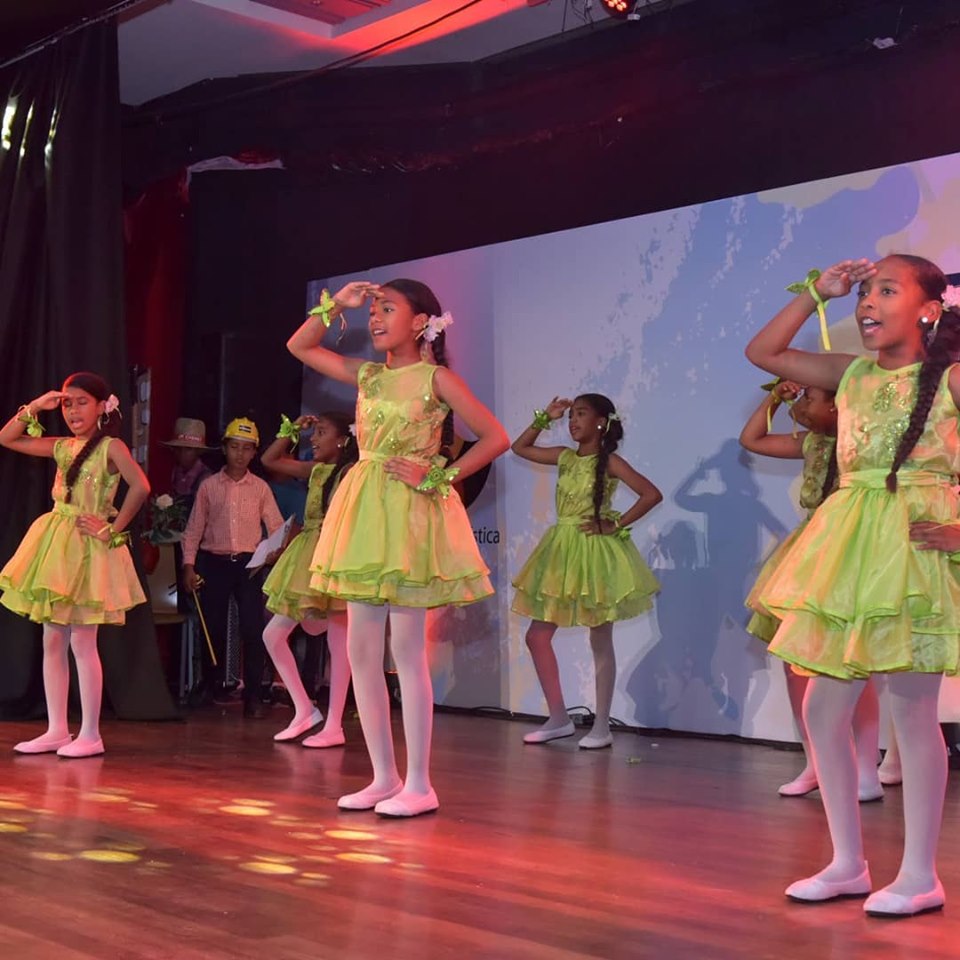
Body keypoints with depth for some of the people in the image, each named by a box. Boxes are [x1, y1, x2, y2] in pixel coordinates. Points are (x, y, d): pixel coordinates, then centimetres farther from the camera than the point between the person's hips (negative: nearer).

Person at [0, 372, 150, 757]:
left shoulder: (111, 447, -8)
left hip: (88, 549, -7)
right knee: (52, 642, 8)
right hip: (56, 546, 7)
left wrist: (114, 529, -17)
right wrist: (34, 408, 5)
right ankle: (56, 731, 15)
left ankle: (90, 735, 1)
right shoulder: (63, 447, 12)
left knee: (81, 642, -6)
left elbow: (140, 486, -22)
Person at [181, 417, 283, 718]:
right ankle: (213, 689, 23)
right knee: (213, 628, 6)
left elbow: (276, 526, 2)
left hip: (248, 563, -1)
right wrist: (189, 564, 0)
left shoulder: (260, 488, 7)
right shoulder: (209, 486, 7)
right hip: (214, 563, 1)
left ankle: (253, 696, -3)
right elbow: (194, 528, 7)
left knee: (253, 629, -8)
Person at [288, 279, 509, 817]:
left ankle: (419, 785, 3)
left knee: (407, 651, -5)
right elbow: (300, 347, 22)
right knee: (361, 651, 5)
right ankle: (385, 776, 14)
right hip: (365, 513, 7)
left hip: (410, 513, -7)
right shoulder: (369, 376, 13)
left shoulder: (436, 377, -4)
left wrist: (437, 477, -12)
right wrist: (337, 305, 10)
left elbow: (496, 437, -8)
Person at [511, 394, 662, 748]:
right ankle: (558, 718, 16)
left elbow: (652, 494, -18)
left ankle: (601, 728, 9)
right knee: (537, 636, 6)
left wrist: (615, 525, -15)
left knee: (600, 643, 2)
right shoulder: (565, 457, 8)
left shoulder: (609, 461, -10)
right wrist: (544, 418, 9)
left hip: (595, 551, -7)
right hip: (563, 550, 7)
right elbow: (520, 447, 18)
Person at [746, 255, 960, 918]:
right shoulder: (853, 376, 11)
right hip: (851, 553, 6)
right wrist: (817, 293, 10)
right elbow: (763, 352, 14)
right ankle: (848, 863, 18)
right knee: (823, 707, 5)